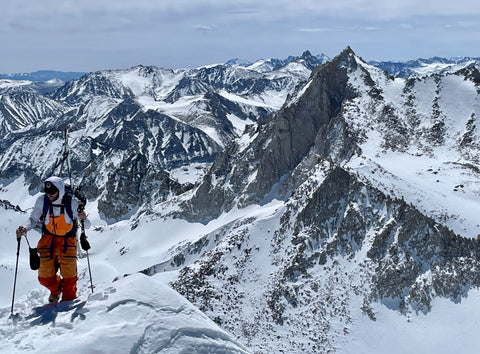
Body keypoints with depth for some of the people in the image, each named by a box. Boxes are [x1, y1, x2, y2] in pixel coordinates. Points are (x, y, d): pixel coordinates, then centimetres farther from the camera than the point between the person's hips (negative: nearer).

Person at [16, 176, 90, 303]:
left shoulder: (72, 202, -18)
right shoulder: (42, 201, -14)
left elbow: (86, 226, -12)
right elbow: (33, 219, 3)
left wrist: (84, 219, -35)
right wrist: (25, 229, -16)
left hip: (68, 240, -2)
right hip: (48, 239, 2)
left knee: (69, 275, -7)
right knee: (45, 277, -1)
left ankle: (68, 299, 20)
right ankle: (56, 289, 34)